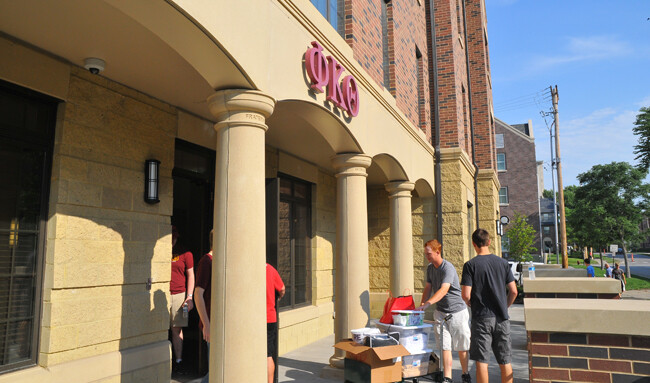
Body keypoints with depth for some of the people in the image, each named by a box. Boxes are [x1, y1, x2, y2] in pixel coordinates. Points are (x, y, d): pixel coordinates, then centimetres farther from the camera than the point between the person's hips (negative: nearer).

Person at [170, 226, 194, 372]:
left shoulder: (185, 254, 4)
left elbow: (190, 275, 6)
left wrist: (189, 297, -2)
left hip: (178, 295, -1)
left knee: (177, 329, 3)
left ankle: (178, 361, 12)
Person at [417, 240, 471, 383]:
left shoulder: (448, 268, -20)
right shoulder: (430, 268, 5)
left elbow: (444, 289, -32)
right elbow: (428, 288, 13)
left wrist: (427, 303, -42)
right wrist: (422, 305, 0)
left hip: (457, 311, -5)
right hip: (440, 312, 6)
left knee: (461, 346, 7)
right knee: (445, 346, 2)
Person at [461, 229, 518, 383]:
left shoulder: (470, 265, -9)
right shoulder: (502, 262, 3)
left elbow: (466, 295, -14)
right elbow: (513, 291, 4)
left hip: (481, 318, -4)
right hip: (502, 318, 4)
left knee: (481, 362, 3)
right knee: (505, 361, 12)